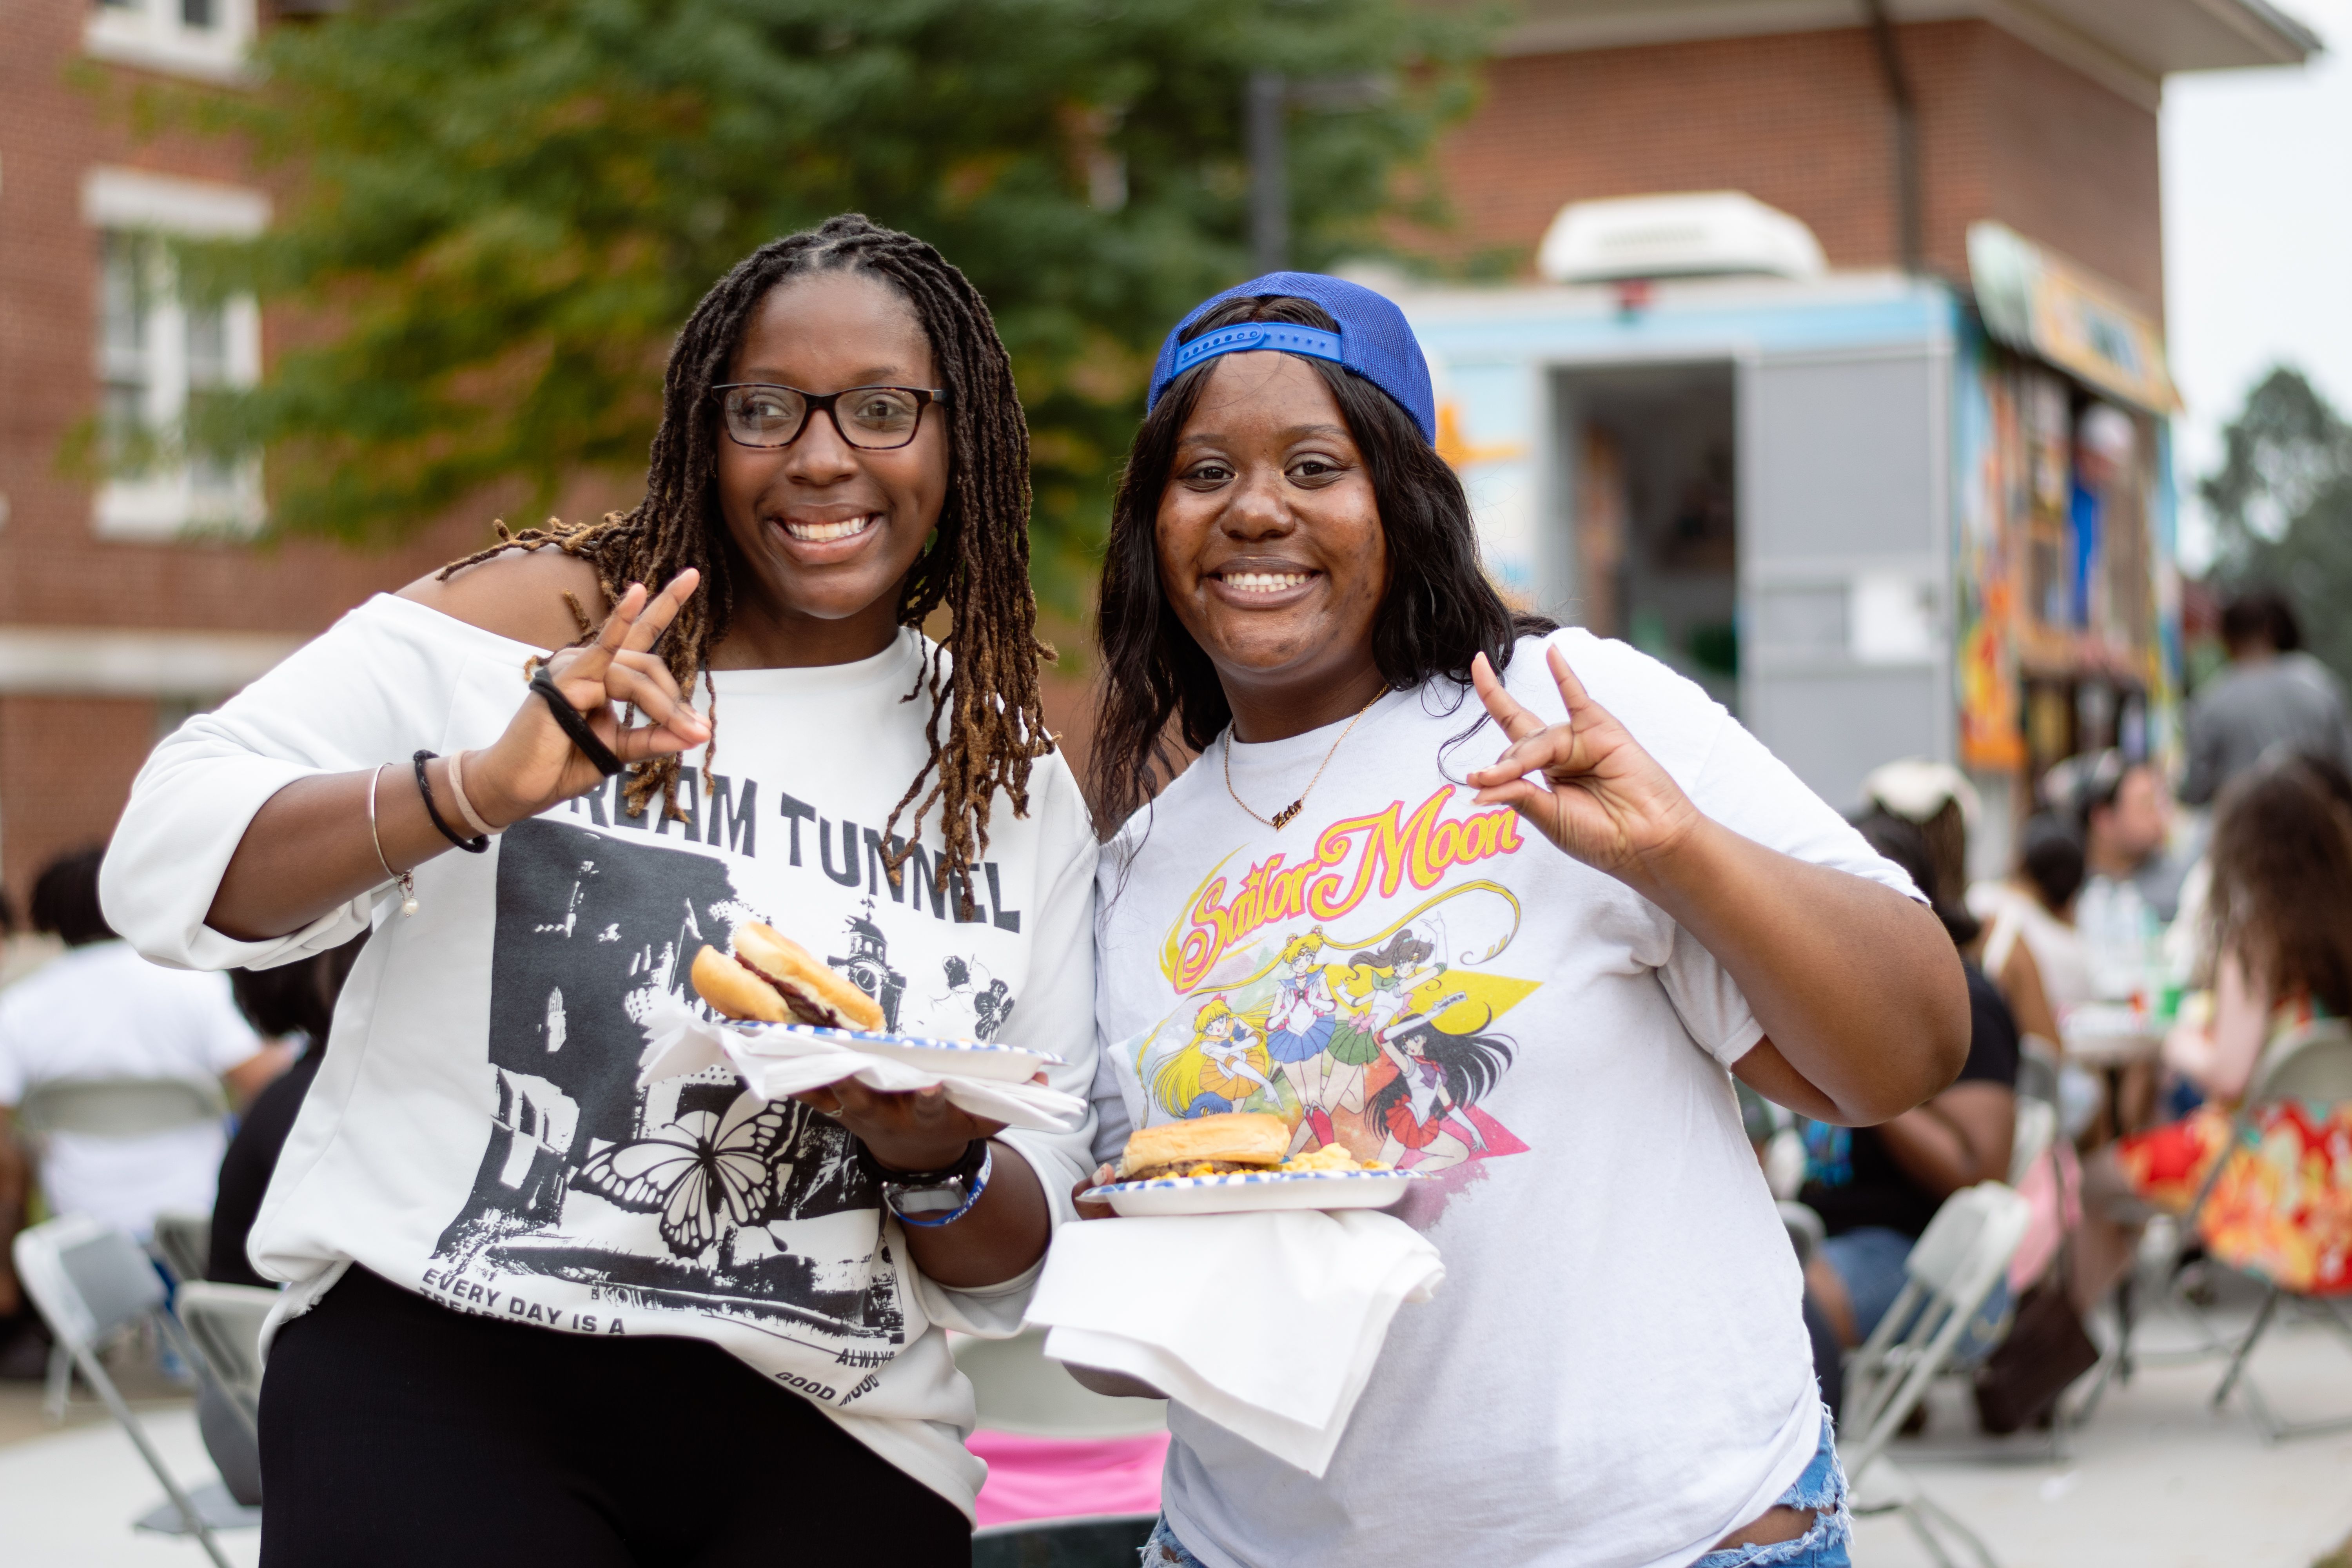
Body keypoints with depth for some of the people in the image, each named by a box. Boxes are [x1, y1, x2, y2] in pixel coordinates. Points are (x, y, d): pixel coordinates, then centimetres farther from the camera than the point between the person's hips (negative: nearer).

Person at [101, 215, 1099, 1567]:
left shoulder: (1015, 783, 11)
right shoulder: (542, 620, 2)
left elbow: (1020, 1263, 11)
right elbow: (167, 869, -6)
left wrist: (936, 1163, -11)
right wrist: (479, 790, -20)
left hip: (830, 1453, 3)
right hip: (435, 1371, -2)